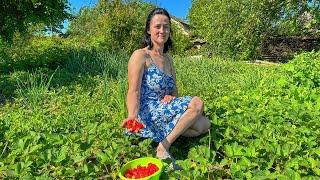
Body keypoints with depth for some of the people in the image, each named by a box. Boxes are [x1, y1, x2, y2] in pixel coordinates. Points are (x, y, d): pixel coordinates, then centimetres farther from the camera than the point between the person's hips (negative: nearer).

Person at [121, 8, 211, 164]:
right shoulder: (140, 55, -7)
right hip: (147, 115, -7)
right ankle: (163, 147, -15)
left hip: (164, 112, 7)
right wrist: (132, 115, -37)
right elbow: (133, 91, -18)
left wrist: (171, 96, -8)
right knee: (197, 103, -21)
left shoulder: (168, 59, 15)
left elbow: (174, 90, 17)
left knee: (204, 125, -6)